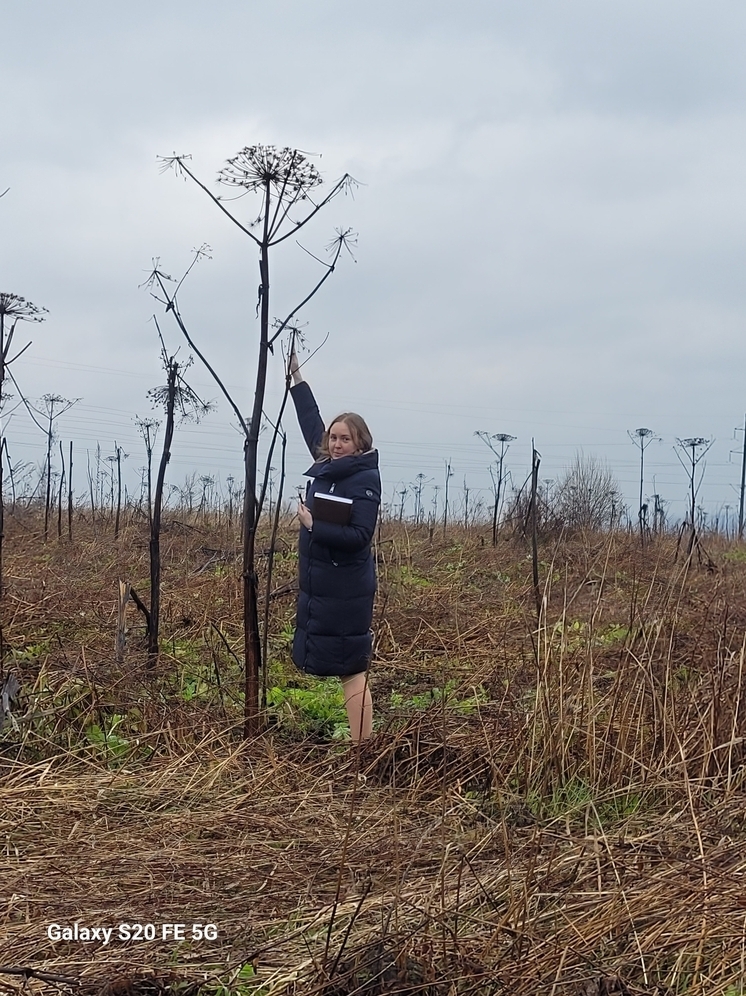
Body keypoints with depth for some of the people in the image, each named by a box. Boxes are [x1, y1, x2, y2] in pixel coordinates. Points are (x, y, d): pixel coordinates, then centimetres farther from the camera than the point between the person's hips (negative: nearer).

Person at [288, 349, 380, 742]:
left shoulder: (365, 480, -12)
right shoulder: (326, 467, 9)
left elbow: (359, 536, -19)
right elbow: (311, 424, 23)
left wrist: (313, 525, -21)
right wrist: (296, 378, 25)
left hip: (347, 589, -8)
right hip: (317, 583, 8)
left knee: (351, 671, -7)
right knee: (330, 665, 10)